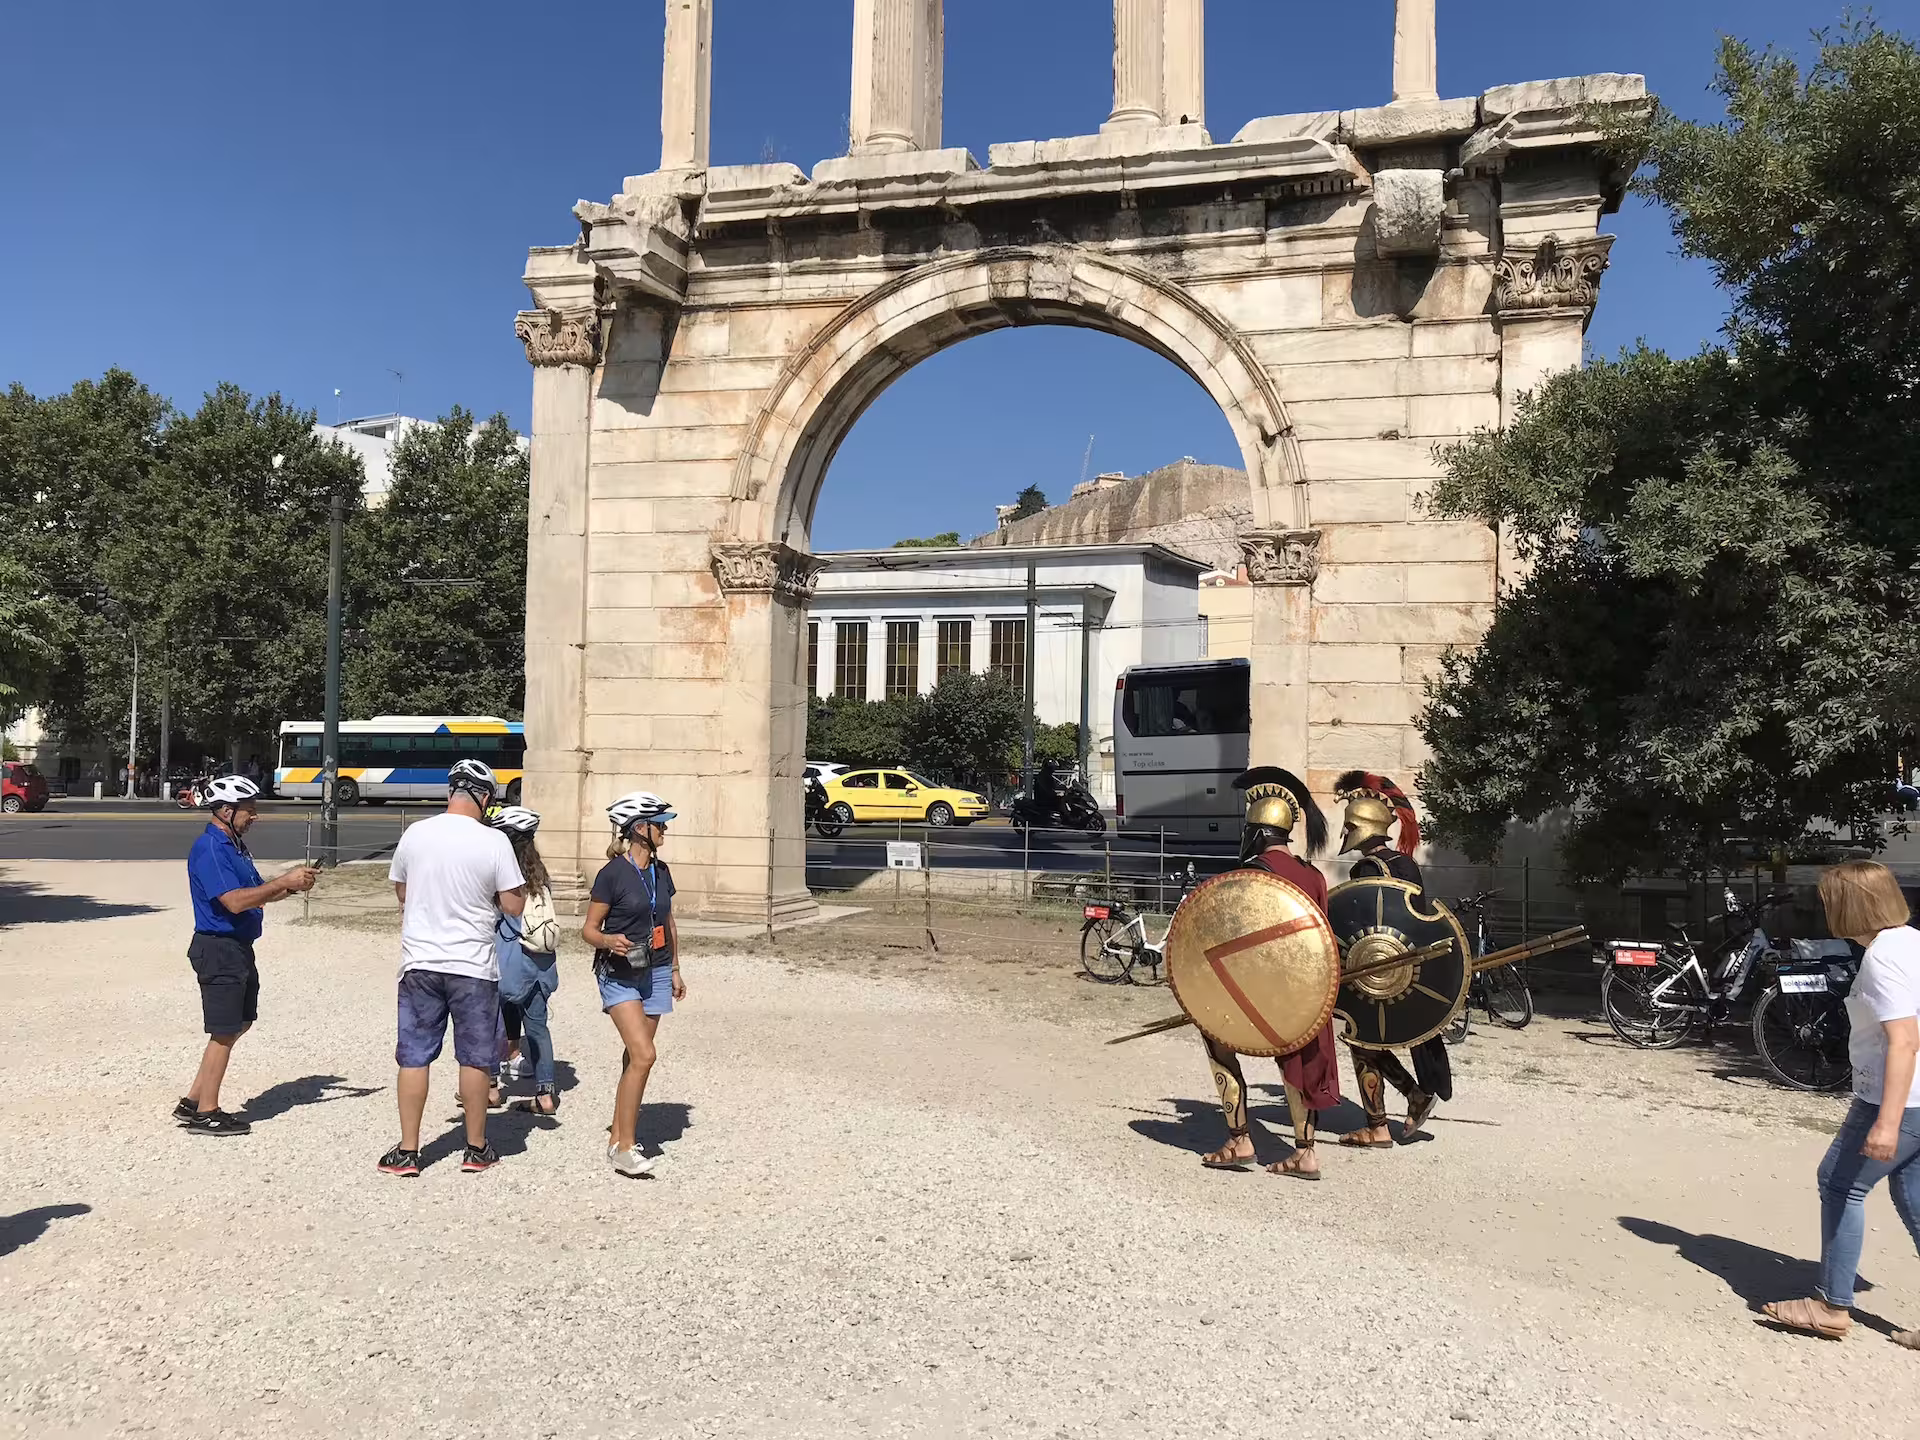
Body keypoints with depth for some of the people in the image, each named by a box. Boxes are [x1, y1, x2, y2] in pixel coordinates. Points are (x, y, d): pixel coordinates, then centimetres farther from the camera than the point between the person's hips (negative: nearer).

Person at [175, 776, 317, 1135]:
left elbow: (256, 894, 17)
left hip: (239, 948, 10)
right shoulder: (210, 849, -18)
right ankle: (206, 1114, 11)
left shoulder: (234, 845, 14)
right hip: (219, 948, -10)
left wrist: (293, 884, 1)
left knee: (241, 1022, 16)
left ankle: (193, 1102, 23)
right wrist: (285, 882, -22)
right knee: (224, 1032, -1)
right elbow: (235, 901, -26)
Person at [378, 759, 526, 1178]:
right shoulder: (493, 842, -11)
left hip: (419, 962, 2)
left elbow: (401, 892, 13)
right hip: (473, 966, -2)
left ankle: (407, 1152, 14)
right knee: (475, 1058, 9)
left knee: (414, 1056, 10)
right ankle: (476, 1149, 19)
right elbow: (514, 906, -7)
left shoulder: (415, 834, -1)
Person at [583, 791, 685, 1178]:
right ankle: (623, 1147, -8)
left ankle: (619, 1132, 20)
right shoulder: (612, 873, -12)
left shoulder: (660, 872, 8)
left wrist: (675, 969, 21)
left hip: (655, 973, 7)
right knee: (643, 1055, -16)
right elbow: (589, 929, -8)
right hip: (619, 975, -7)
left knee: (635, 1057, 9)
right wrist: (609, 941, -29)